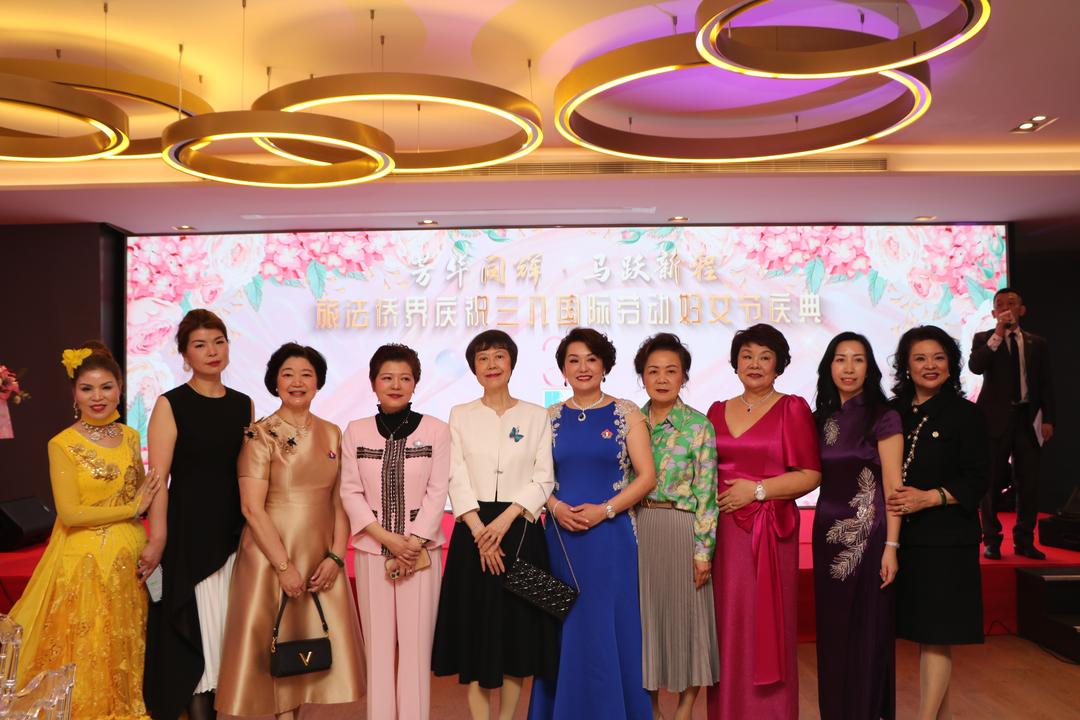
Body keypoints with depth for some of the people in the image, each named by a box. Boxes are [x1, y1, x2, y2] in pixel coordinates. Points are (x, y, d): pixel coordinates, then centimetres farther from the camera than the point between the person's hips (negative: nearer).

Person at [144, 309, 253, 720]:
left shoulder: (243, 405, 9)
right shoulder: (170, 405, -4)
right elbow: (158, 478, -8)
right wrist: (158, 538, -14)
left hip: (235, 531, 4)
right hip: (189, 531, -4)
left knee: (232, 624, 8)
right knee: (196, 625, 1)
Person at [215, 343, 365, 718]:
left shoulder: (332, 434, 8)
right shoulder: (260, 434, -6)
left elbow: (340, 501, 8)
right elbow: (252, 508, -12)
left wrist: (335, 556, -3)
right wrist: (284, 565, -15)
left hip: (321, 560, 4)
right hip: (271, 555, -4)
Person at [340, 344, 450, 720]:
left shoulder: (436, 430, 0)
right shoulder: (356, 431, 4)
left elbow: (437, 491, -3)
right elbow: (350, 492, 0)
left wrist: (413, 543, -11)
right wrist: (387, 538, -10)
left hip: (421, 548, -1)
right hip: (371, 549, 1)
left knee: (416, 642, 0)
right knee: (378, 642, 5)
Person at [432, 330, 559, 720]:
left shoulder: (535, 416, 6)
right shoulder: (461, 415, 7)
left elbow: (543, 479, -1)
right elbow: (457, 479, -1)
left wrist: (505, 520, -13)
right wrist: (479, 531, -13)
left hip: (520, 530, 0)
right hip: (473, 531, 0)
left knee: (517, 627, 3)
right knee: (474, 629, 0)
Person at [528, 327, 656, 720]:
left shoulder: (626, 413, 1)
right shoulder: (551, 417, 8)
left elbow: (646, 475, -3)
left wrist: (604, 510, -13)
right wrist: (557, 508, -11)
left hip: (610, 535, -2)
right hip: (562, 535, 2)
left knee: (610, 629, 2)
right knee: (566, 630, 7)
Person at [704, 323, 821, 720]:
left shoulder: (793, 408, 1)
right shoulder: (717, 411, 14)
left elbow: (810, 475, -5)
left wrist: (757, 489, -12)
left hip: (770, 532, -3)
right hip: (722, 531, 4)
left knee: (767, 626, -1)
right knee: (727, 627, 5)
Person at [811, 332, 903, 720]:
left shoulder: (883, 417, -7)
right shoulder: (821, 418, 9)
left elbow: (892, 486, -10)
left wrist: (891, 546, -15)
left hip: (868, 534, -5)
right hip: (828, 534, 5)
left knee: (867, 632, 4)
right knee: (831, 631, 13)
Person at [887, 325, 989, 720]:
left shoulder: (965, 414, -3)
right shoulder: (895, 413, 10)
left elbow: (977, 481, -7)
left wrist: (929, 497, -19)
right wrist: (885, 499, -3)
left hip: (946, 539, -4)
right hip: (903, 536, 5)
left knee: (936, 634, -3)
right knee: (924, 631, 10)